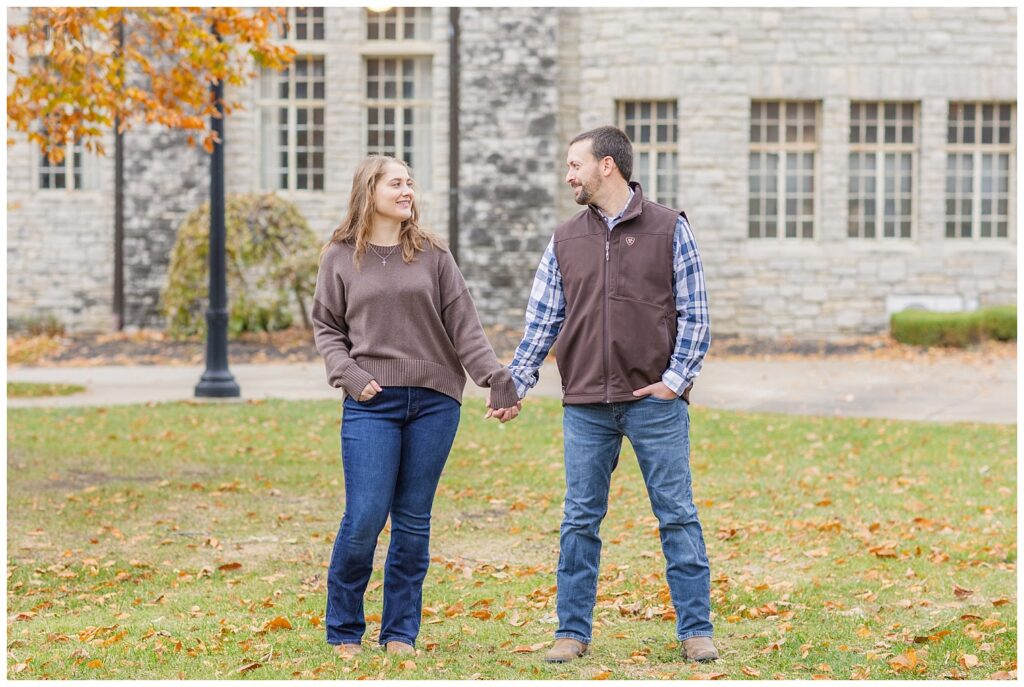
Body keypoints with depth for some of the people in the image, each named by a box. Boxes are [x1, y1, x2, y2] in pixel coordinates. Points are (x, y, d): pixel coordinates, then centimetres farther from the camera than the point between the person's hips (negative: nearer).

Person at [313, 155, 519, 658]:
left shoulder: (432, 255, 7)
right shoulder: (340, 258, 5)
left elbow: (464, 326, 4)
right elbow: (326, 327, 9)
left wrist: (496, 379, -6)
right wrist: (349, 375, -7)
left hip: (434, 401, 2)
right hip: (372, 404, -2)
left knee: (414, 523, 5)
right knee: (364, 518, -8)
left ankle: (401, 632, 15)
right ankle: (343, 631, 9)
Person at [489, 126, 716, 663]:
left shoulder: (669, 229, 1)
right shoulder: (565, 241, 10)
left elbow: (694, 313, -1)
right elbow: (542, 321, 10)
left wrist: (676, 378, -10)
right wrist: (515, 385, 2)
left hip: (655, 402, -3)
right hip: (586, 407, 3)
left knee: (677, 517, 1)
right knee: (580, 521, 6)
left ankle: (696, 629, 8)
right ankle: (572, 632, 13)